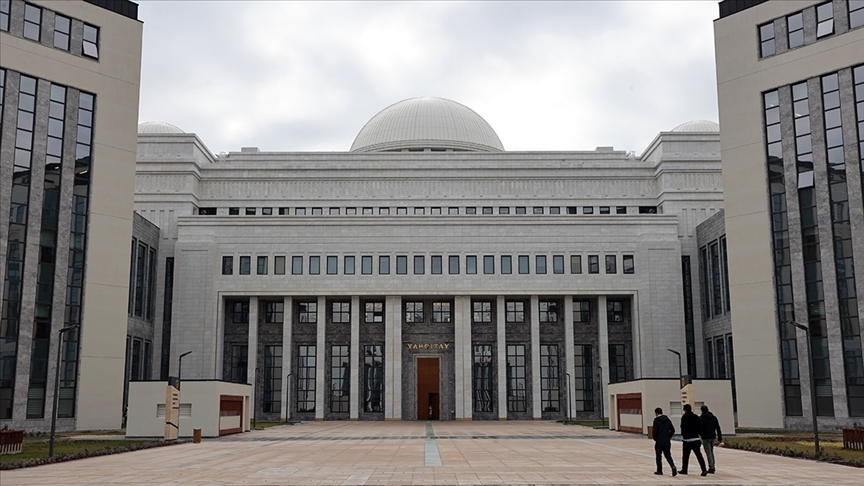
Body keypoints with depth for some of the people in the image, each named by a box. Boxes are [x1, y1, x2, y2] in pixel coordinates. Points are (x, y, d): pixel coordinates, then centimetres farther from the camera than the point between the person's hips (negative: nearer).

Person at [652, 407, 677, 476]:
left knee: (658, 455, 10)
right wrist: (668, 437, 15)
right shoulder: (667, 420, 7)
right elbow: (673, 430, 8)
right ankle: (673, 467, -16)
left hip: (659, 442, -5)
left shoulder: (656, 420, -9)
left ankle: (659, 470, 16)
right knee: (668, 455, 8)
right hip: (667, 441, 5)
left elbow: (655, 431, -14)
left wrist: (655, 439, 3)